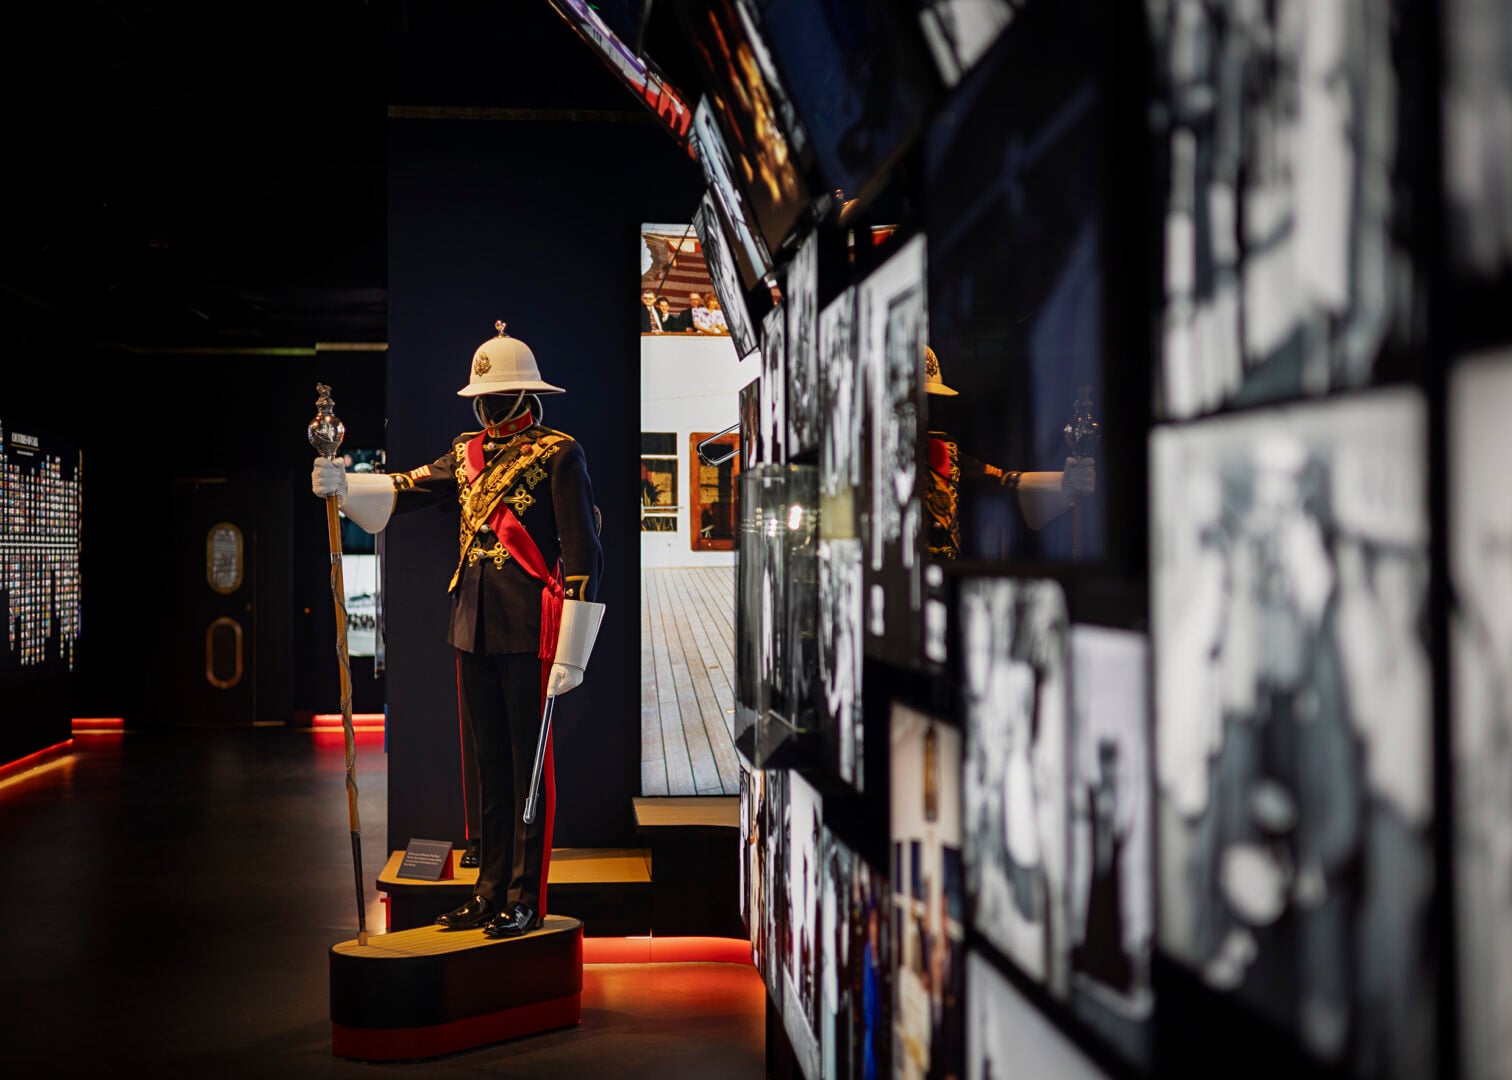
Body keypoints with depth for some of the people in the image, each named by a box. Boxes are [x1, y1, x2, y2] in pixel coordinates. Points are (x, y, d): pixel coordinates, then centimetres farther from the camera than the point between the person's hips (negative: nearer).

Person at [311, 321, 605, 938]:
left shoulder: (558, 456, -6)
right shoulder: (468, 454, 15)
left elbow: (583, 556, -10)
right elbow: (405, 491, 3)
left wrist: (570, 656, -14)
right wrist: (343, 486, -17)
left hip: (529, 633, -6)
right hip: (473, 631, 6)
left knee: (528, 764, 0)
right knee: (488, 764, 12)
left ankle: (526, 899, 8)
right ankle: (491, 892, 21)